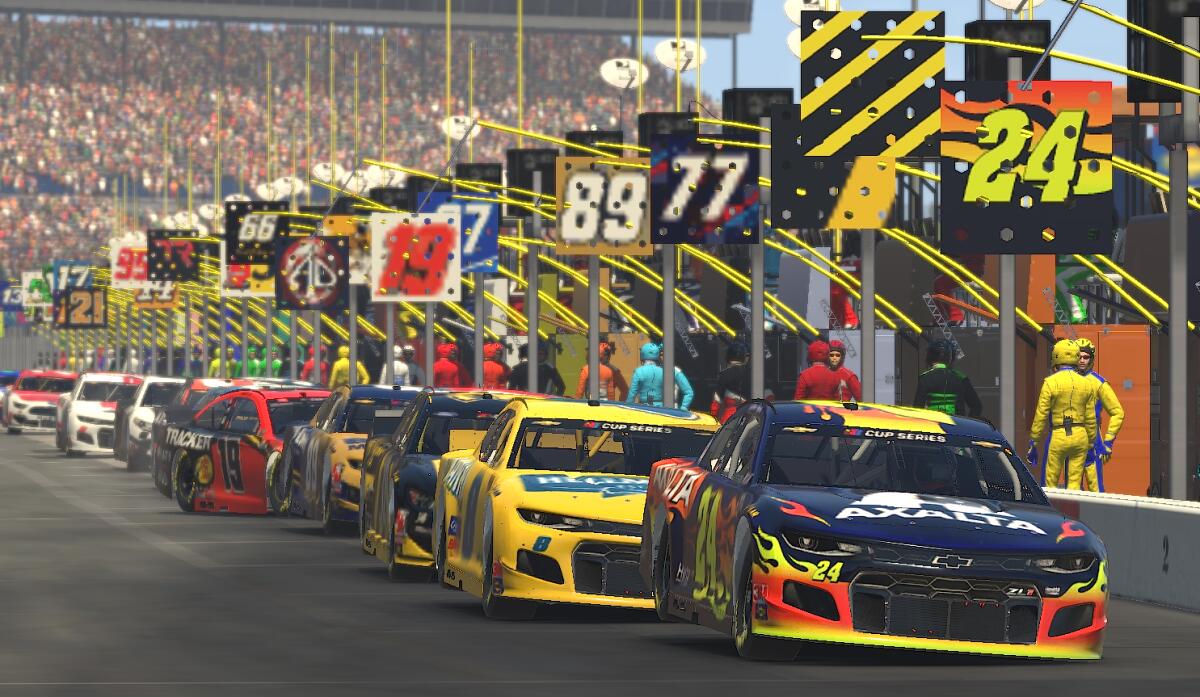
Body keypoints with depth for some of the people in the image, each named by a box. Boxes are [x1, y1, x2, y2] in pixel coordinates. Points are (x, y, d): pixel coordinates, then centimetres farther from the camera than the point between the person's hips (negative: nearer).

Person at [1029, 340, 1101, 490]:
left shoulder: (1050, 383, -6)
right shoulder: (1087, 383, 4)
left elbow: (1041, 415, -5)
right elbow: (1090, 418, 8)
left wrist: (1033, 442, 2)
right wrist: (1091, 443, 18)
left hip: (1058, 437, -3)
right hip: (1080, 436, 3)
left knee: (1050, 483, 5)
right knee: (1075, 483, 6)